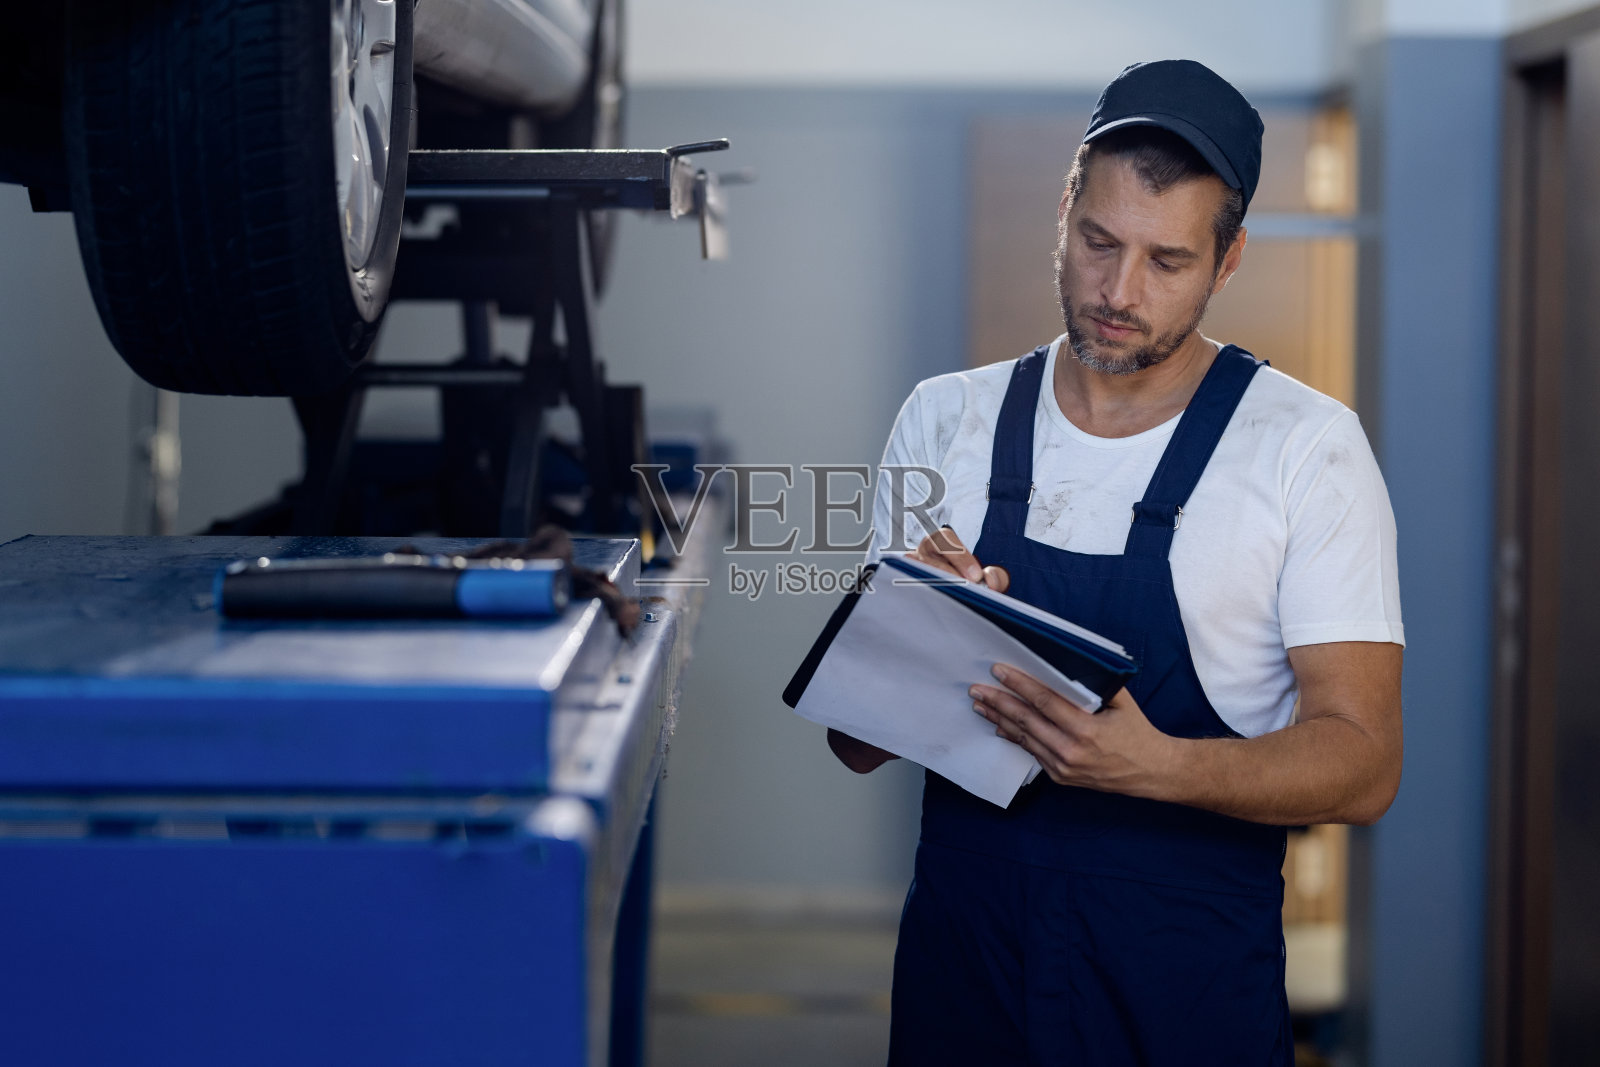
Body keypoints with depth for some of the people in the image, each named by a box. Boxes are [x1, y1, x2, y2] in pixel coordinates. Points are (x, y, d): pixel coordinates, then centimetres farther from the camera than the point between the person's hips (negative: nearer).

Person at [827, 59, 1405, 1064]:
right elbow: (856, 740, 3)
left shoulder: (1307, 446, -7)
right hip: (960, 970, 3)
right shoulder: (945, 422, 2)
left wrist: (1156, 765, -29)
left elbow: (1362, 763, -12)